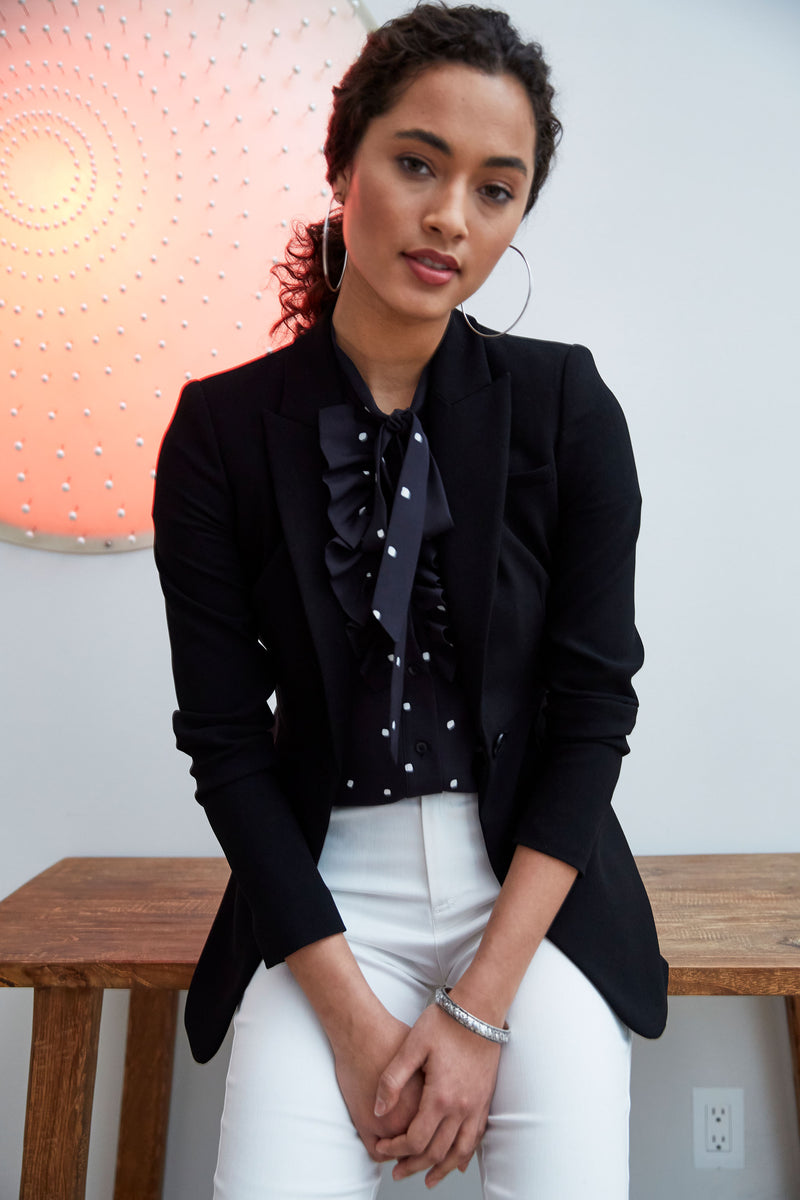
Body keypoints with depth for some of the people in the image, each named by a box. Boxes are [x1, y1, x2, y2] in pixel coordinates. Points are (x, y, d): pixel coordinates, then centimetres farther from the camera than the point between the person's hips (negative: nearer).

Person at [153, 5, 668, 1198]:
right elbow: (226, 739, -5)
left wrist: (478, 1009, -11)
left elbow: (593, 707, -6)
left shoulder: (565, 406, -5)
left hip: (536, 888, 1)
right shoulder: (223, 430, -5)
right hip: (325, 895, 0)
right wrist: (352, 1012, -11)